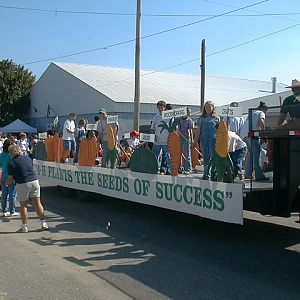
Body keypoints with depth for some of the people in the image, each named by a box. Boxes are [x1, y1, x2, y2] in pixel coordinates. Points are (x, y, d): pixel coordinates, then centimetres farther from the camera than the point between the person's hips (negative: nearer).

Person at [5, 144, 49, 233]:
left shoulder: (12, 163, -5)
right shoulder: (28, 158, 10)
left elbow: (10, 179, -4)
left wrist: (6, 183, 18)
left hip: (22, 184, -4)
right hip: (34, 180, 4)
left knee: (23, 206, 7)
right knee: (37, 203, 9)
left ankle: (24, 227, 13)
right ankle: (44, 223, 10)